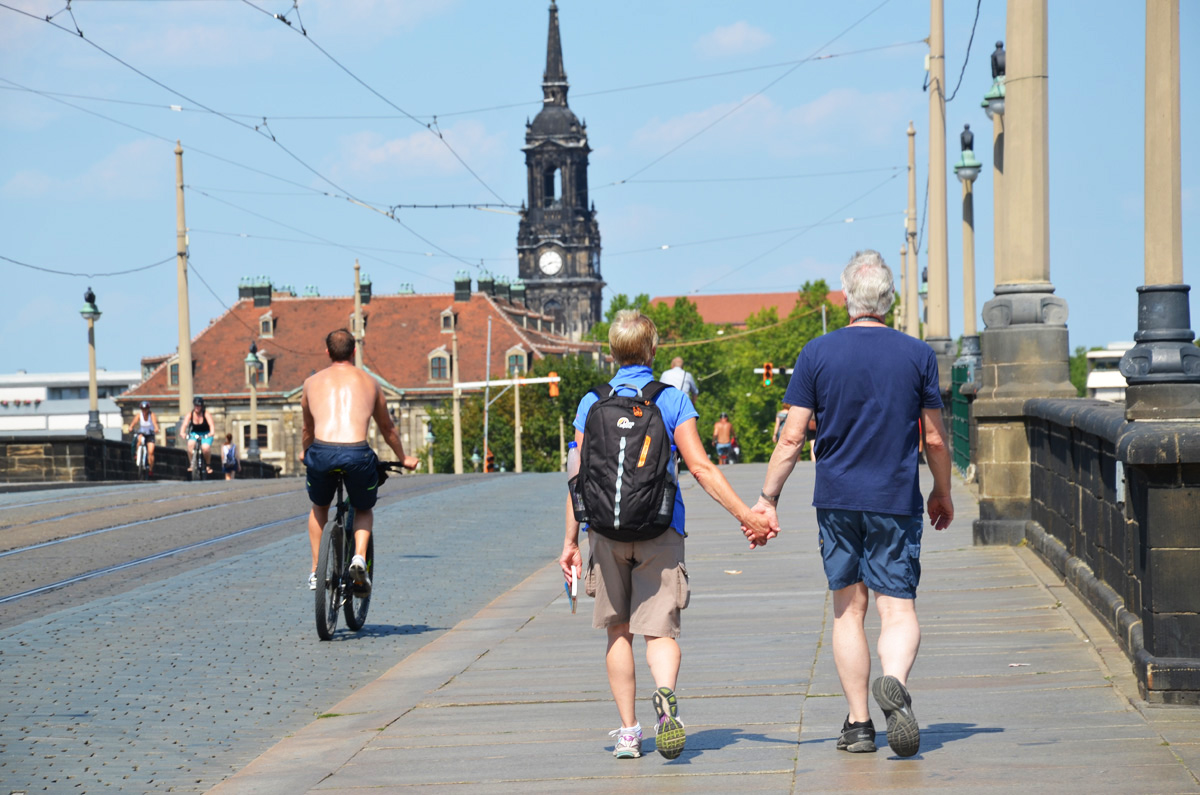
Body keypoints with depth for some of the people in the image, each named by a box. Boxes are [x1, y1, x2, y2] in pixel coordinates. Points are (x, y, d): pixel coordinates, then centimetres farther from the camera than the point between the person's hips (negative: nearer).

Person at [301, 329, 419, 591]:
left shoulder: (313, 382, 22)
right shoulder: (369, 382, 21)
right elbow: (387, 428, 35)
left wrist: (305, 453, 58)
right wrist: (403, 458, 52)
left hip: (322, 452, 1)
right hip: (357, 454, -1)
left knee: (319, 508, 31)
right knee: (364, 510, 27)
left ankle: (316, 571, 24)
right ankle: (360, 558, 2)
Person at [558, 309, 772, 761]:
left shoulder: (592, 404, 3)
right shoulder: (672, 401, 0)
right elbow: (701, 467, -6)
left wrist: (570, 541, 8)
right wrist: (745, 515, -3)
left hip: (608, 530, 1)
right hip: (660, 530, -1)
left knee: (617, 631, 12)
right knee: (659, 629, -3)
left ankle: (628, 732, 10)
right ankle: (666, 694, -34)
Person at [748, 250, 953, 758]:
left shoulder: (818, 354, -2)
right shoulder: (917, 355, -1)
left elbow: (791, 438, -3)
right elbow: (935, 439, 3)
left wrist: (768, 498, 4)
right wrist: (943, 492, 19)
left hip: (837, 500, 1)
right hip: (896, 501, -1)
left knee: (848, 608, 11)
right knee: (898, 608, -1)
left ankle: (858, 723, 11)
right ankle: (894, 681, -31)